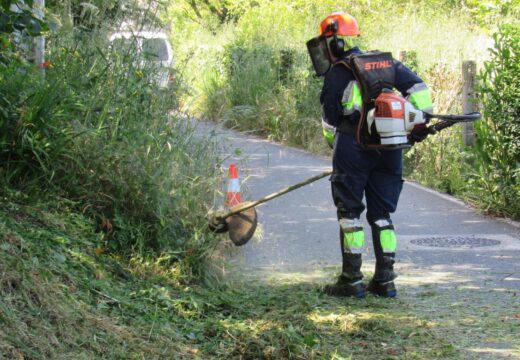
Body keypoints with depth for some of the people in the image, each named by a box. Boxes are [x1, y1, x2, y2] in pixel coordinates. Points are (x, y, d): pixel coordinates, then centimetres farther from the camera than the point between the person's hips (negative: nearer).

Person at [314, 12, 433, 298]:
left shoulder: (337, 74, 1)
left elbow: (330, 123, 3)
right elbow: (418, 88, 4)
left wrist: (337, 149, 18)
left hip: (353, 148, -5)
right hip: (389, 151, 5)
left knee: (349, 213, 4)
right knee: (381, 215, 11)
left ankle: (351, 280, 2)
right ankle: (385, 280, 8)